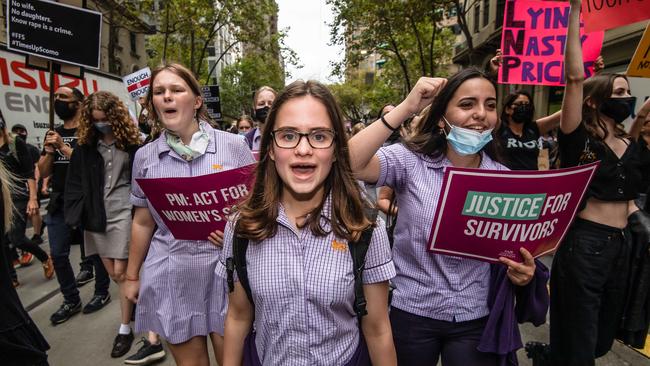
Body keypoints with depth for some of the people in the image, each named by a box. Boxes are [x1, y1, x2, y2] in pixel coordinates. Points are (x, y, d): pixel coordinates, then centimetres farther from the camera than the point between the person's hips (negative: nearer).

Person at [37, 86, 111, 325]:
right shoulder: (53, 134, 13)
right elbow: (43, 172, 11)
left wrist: (64, 147, -20)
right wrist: (49, 152, -6)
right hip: (59, 203, 6)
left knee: (95, 249, 5)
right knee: (58, 254, 8)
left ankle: (102, 292, 23)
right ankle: (71, 300, 23)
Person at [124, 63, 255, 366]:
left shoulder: (233, 146, -5)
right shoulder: (145, 156, 3)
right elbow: (143, 222, 12)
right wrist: (132, 276, 17)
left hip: (225, 269, -2)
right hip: (171, 277, 2)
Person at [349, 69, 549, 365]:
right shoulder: (410, 160, -12)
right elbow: (350, 165, -30)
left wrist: (524, 272, -16)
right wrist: (406, 108, -29)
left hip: (477, 321, 2)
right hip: (412, 314, -1)